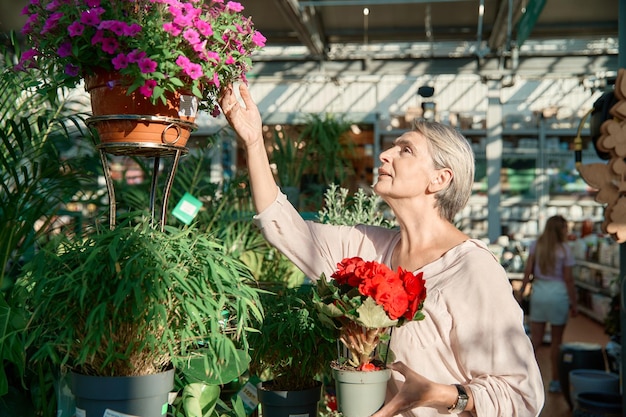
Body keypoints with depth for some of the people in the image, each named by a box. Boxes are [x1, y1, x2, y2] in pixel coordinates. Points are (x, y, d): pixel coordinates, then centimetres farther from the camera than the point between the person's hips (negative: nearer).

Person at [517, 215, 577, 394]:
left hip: (538, 292, 3)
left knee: (536, 338, 10)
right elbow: (568, 279, -6)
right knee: (556, 339, 8)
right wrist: (573, 303, -1)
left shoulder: (535, 245, 4)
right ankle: (555, 381, 15)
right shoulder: (564, 249, -6)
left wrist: (521, 292, 5)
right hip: (558, 293, -3)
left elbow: (528, 271, -1)